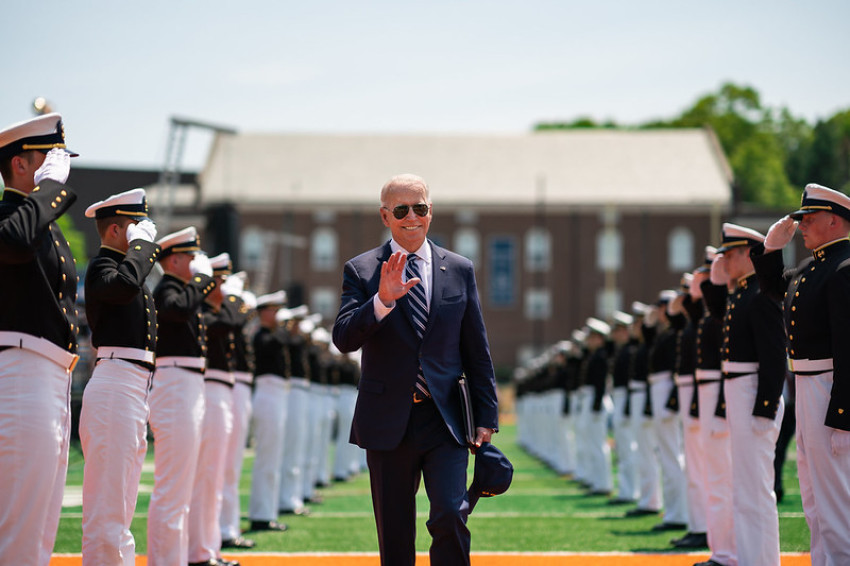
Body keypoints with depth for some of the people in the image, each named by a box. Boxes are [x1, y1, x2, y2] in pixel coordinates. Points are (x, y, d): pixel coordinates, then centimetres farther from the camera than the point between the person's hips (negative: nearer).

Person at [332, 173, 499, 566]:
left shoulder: (460, 271, 8)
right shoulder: (361, 271, 2)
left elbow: (477, 353, 10)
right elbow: (344, 339, -11)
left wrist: (486, 419, 5)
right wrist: (382, 301, -27)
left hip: (444, 421, 1)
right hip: (388, 423, 0)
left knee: (451, 516, -16)